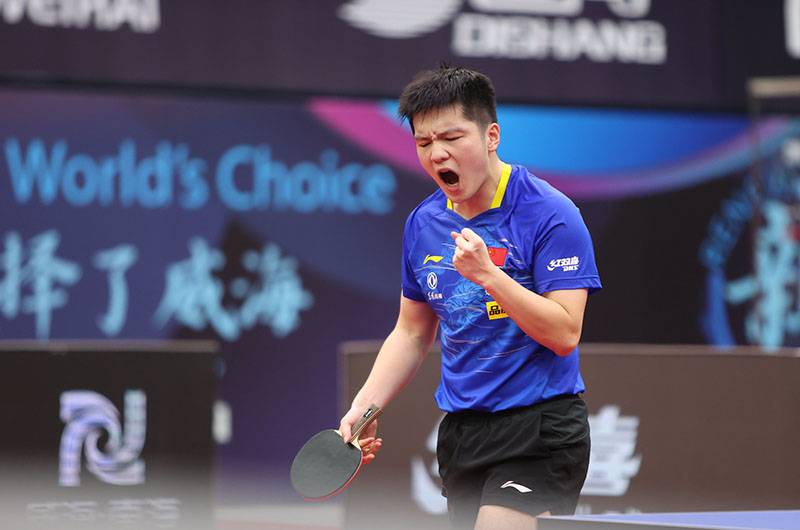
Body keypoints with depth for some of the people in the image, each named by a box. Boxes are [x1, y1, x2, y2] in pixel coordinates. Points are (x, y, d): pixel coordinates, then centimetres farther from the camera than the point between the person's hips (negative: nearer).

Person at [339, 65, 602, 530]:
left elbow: (565, 333, -17)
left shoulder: (550, 214, -11)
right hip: (461, 430, 7)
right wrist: (364, 408, 7)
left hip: (539, 427, -6)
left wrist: (487, 274, -25)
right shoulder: (422, 224, 8)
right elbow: (412, 333, 19)